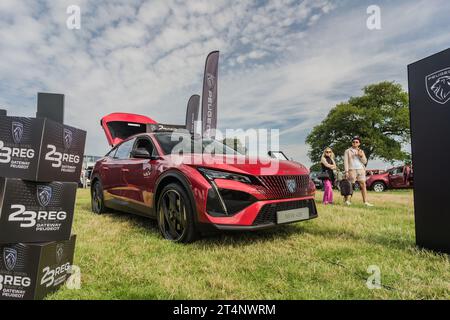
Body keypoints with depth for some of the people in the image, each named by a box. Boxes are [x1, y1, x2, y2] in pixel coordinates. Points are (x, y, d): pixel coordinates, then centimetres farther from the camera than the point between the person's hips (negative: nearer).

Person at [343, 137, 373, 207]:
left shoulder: (361, 151, 18)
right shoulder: (348, 151, 8)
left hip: (361, 170, 4)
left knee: (363, 185, -2)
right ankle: (347, 200, 3)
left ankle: (365, 201, 0)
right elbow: (346, 161, 1)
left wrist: (361, 156, -6)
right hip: (352, 170, -3)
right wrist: (346, 171, -8)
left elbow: (365, 161, 12)